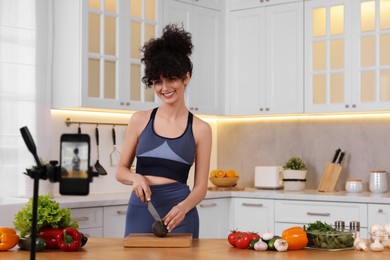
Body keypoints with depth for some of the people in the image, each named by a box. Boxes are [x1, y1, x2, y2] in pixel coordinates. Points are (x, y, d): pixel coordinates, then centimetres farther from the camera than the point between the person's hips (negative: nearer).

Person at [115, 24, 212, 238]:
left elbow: (201, 186, 1)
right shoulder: (140, 120, 4)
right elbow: (121, 170, 10)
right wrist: (136, 178, -11)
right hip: (140, 210, 1)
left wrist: (184, 207, -19)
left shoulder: (200, 129, 0)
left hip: (178, 213, -1)